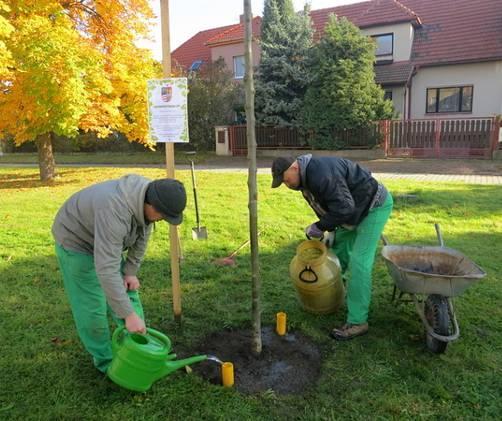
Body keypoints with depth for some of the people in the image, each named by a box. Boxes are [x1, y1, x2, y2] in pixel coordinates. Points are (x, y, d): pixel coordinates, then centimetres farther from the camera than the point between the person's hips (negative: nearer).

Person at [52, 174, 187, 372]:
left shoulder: (146, 197, -16)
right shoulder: (116, 211, -41)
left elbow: (141, 235, 0)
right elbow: (106, 269, -43)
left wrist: (131, 272, -3)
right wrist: (129, 314, -40)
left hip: (102, 240, 8)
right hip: (76, 240, -8)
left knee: (127, 291, 10)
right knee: (92, 306, -2)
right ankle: (107, 362, 15)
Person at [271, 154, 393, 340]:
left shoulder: (321, 174, -32)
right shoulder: (306, 178, 1)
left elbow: (344, 208, -35)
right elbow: (326, 205, 13)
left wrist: (319, 227, -24)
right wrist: (331, 230, 8)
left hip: (375, 205, -10)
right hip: (357, 207, 10)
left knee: (359, 262, -13)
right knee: (339, 245, 19)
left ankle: (357, 322, -6)